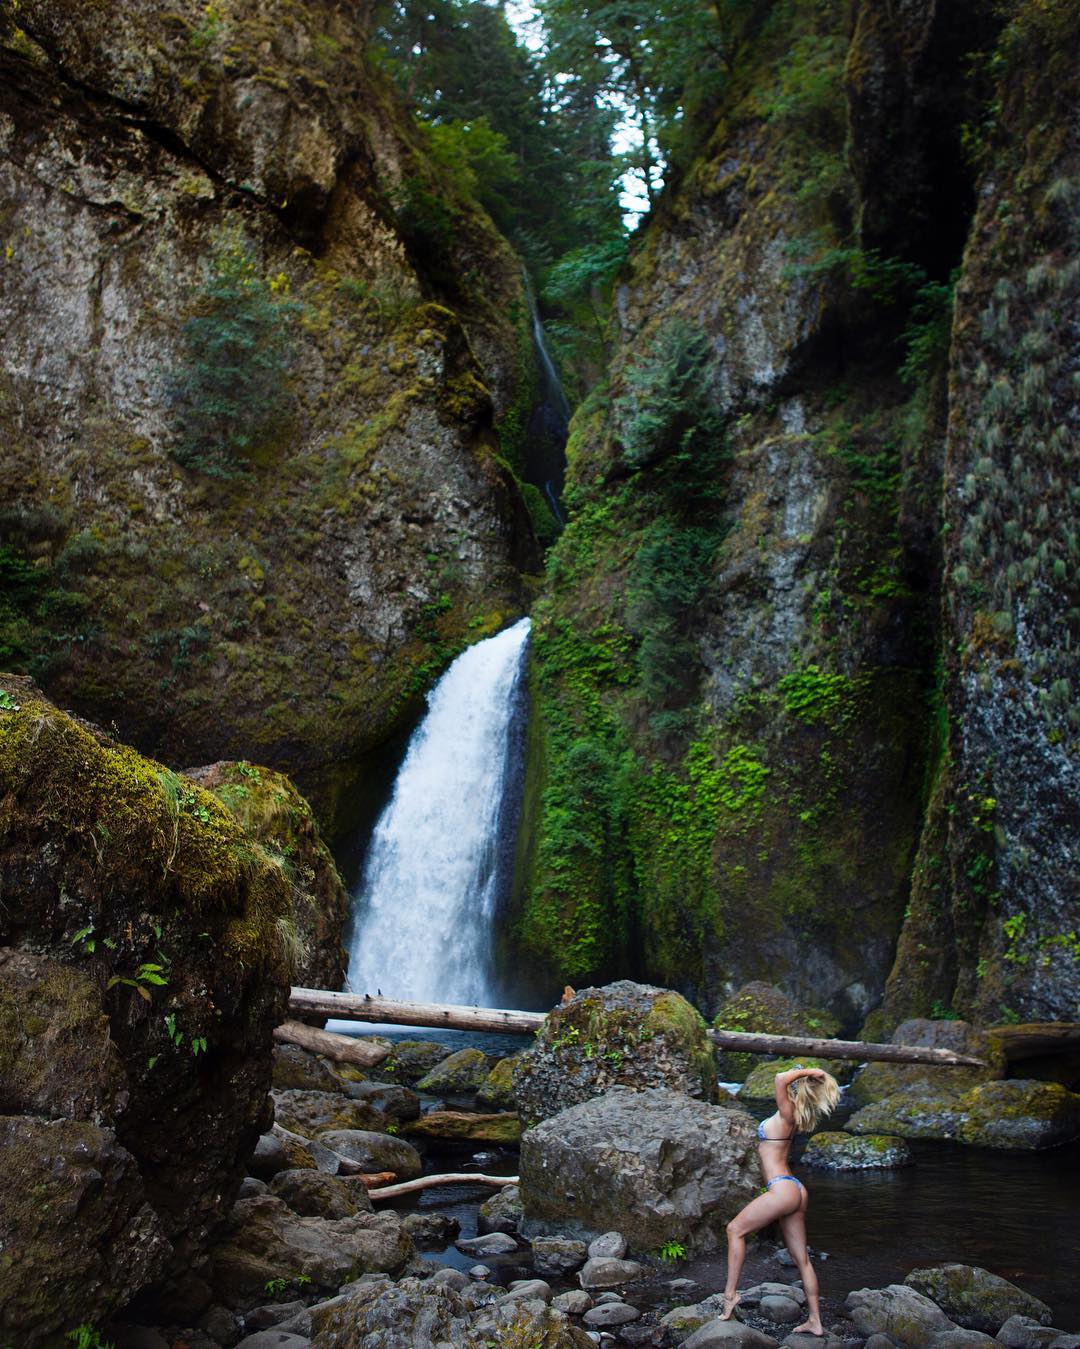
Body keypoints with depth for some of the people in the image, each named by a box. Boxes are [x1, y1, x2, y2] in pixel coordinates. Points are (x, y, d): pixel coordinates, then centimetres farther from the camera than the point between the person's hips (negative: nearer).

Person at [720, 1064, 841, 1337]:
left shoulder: (786, 1115, -15)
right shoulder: (793, 1117, 8)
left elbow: (780, 1078, -32)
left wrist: (807, 1073, -18)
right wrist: (812, 1076, 11)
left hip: (782, 1190, -9)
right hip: (795, 1192, 9)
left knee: (736, 1229, 4)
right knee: (802, 1258, 13)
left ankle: (730, 1293, 3)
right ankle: (815, 1322, 18)